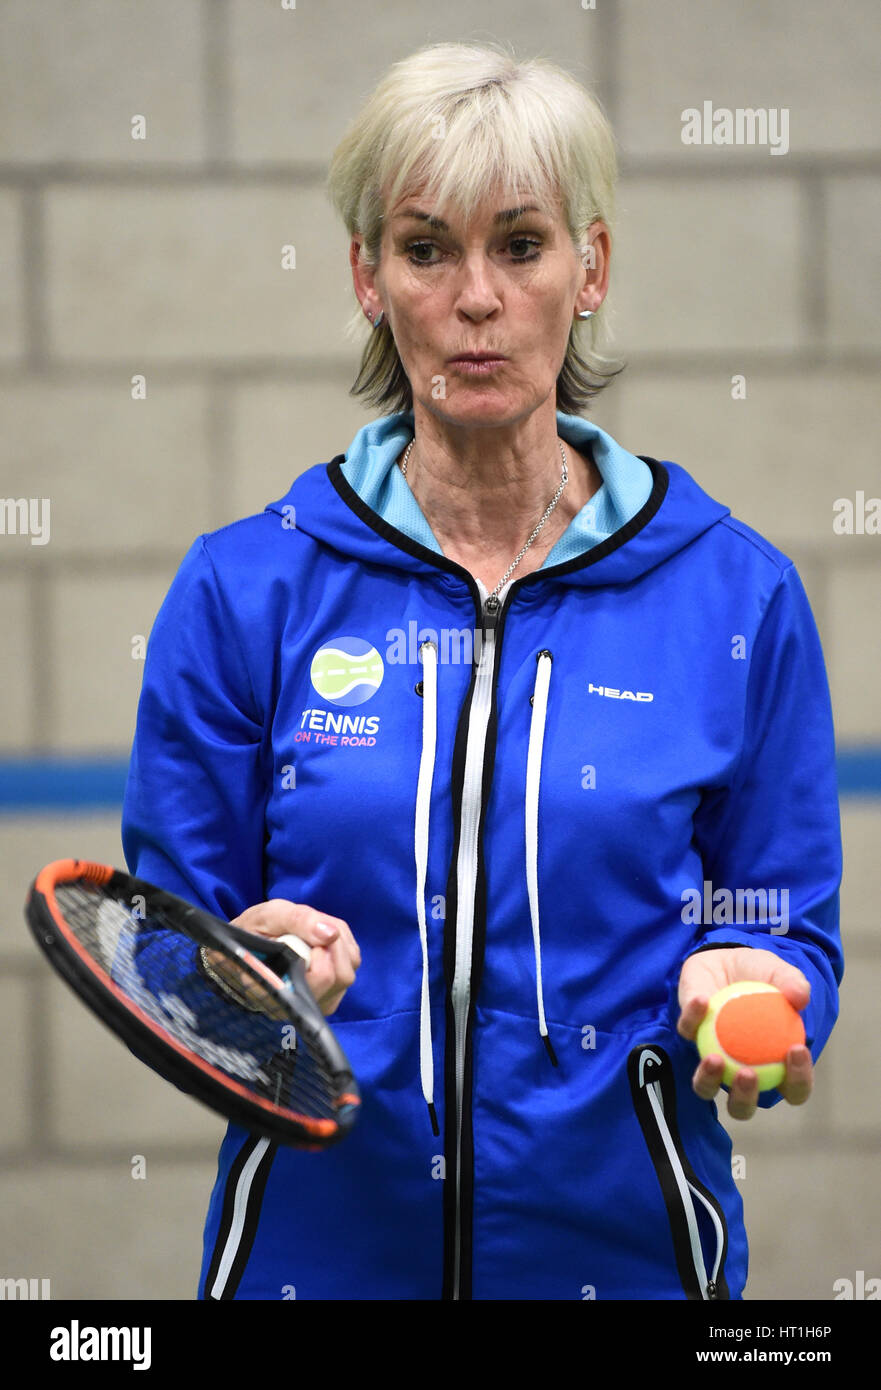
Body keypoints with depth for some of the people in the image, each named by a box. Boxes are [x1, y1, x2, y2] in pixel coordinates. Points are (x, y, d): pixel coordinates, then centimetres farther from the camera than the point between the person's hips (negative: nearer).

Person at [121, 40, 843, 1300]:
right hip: (317, 1243, 0)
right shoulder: (244, 591, -2)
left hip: (622, 1245, 0)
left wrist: (739, 997, -19)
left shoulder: (736, 595, -2)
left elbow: (790, 934, 2)